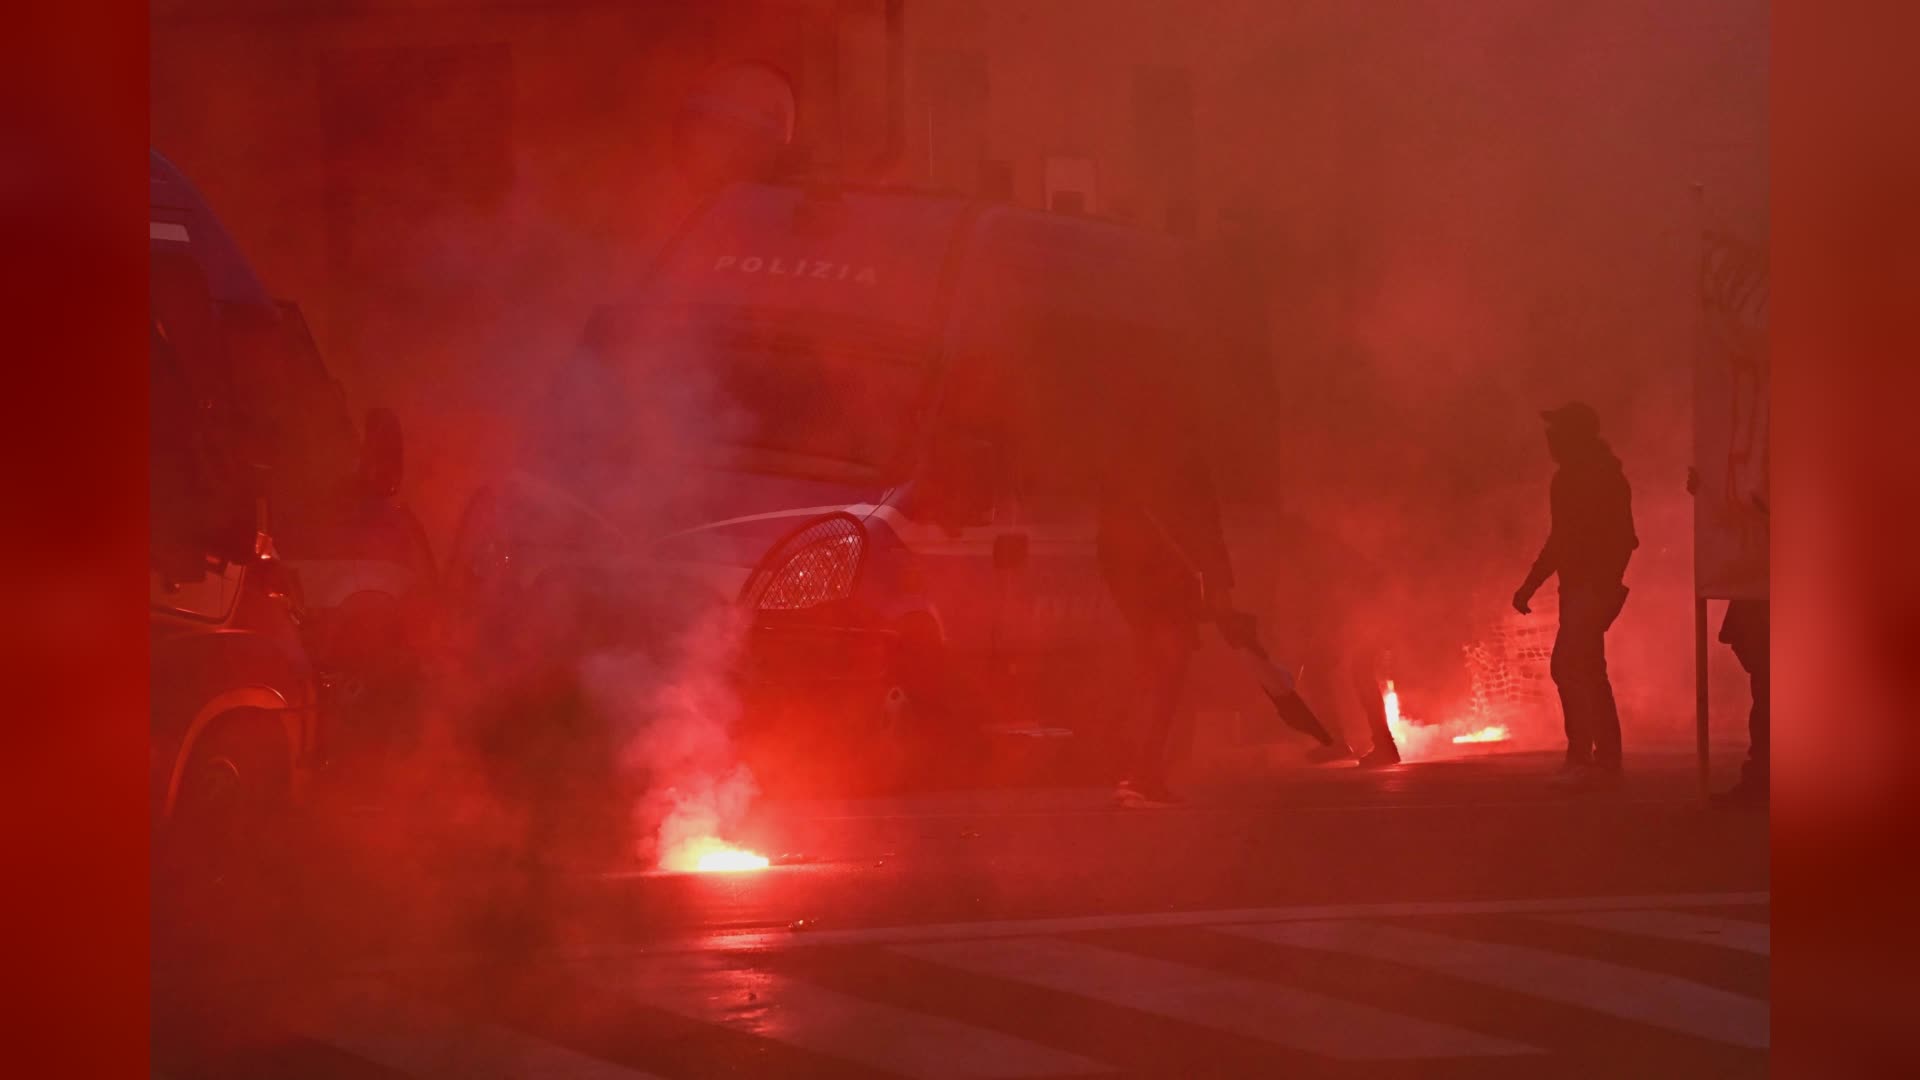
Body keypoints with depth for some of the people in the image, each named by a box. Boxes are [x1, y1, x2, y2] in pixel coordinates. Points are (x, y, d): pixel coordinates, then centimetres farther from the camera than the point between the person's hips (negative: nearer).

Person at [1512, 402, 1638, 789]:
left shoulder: (1603, 477, -12)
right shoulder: (1570, 478, 16)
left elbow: (1621, 539, -18)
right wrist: (1531, 584, 21)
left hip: (1592, 587, -10)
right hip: (1578, 587, 10)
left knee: (1570, 668, -16)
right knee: (1587, 673, 11)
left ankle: (1582, 759, -18)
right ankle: (1605, 762, 14)